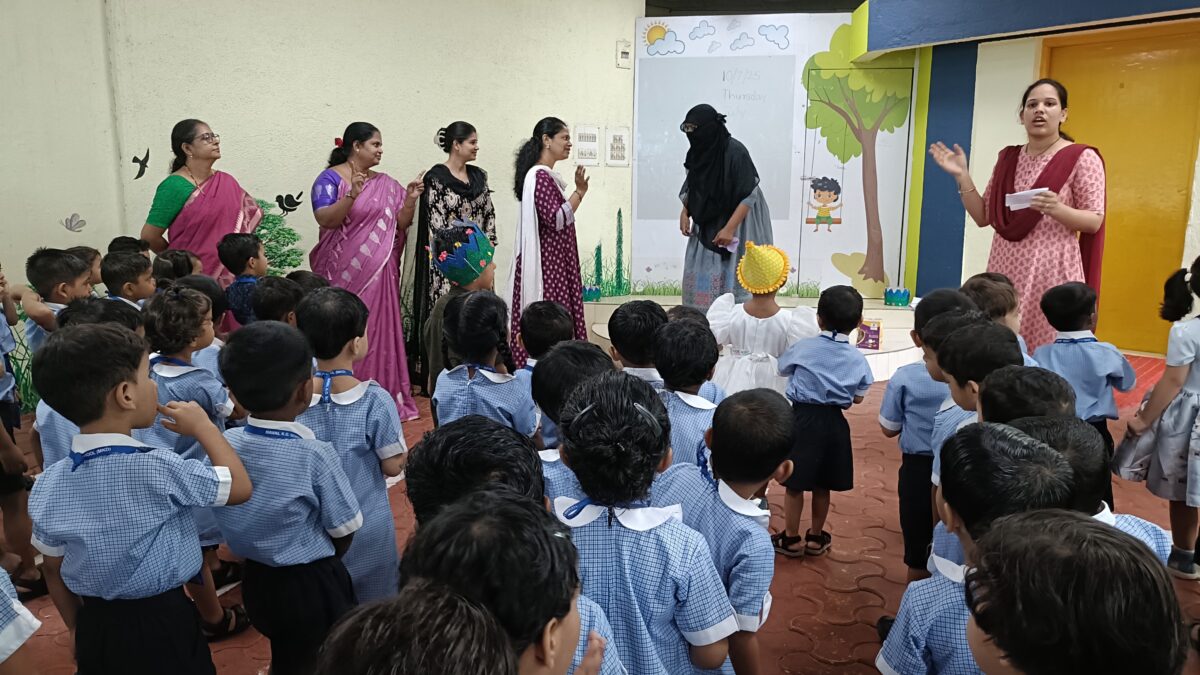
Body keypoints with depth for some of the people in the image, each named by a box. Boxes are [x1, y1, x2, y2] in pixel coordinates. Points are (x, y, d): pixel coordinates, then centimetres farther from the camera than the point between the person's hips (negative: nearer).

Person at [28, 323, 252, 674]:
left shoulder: (47, 484, -8)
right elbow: (241, 487, -12)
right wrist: (204, 427, -2)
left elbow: (53, 570, 4)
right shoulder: (158, 469, -25)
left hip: (96, 628, 5)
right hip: (163, 626, -5)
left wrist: (80, 631, 18)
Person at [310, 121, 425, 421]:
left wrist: (410, 199, -6)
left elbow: (400, 224, 11)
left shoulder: (386, 184, 11)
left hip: (380, 272, 4)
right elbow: (324, 219, -16)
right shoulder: (330, 178, -3)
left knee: (379, 331, 5)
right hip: (345, 272, -4)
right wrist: (352, 196, -28)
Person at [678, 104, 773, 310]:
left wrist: (729, 228, -24)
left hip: (737, 224, -6)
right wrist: (685, 213, -2)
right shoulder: (697, 150, -2)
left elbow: (749, 196, -20)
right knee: (700, 277, 6)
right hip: (707, 225, 7)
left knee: (732, 279, -5)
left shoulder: (735, 152, -21)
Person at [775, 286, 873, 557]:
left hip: (803, 418, -3)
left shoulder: (804, 347, -8)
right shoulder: (857, 358, -3)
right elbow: (858, 397, 4)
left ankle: (791, 538, 18)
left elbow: (782, 368, 10)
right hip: (835, 422, 3)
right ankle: (816, 537, 29)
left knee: (795, 484, 8)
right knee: (823, 485, 16)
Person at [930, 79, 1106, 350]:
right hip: (1005, 268, 5)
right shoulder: (1008, 157, 12)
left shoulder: (1082, 158, -2)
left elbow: (1094, 222, -5)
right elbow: (984, 217, 12)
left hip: (1050, 271, -4)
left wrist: (1057, 210, -23)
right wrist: (962, 176, 1)